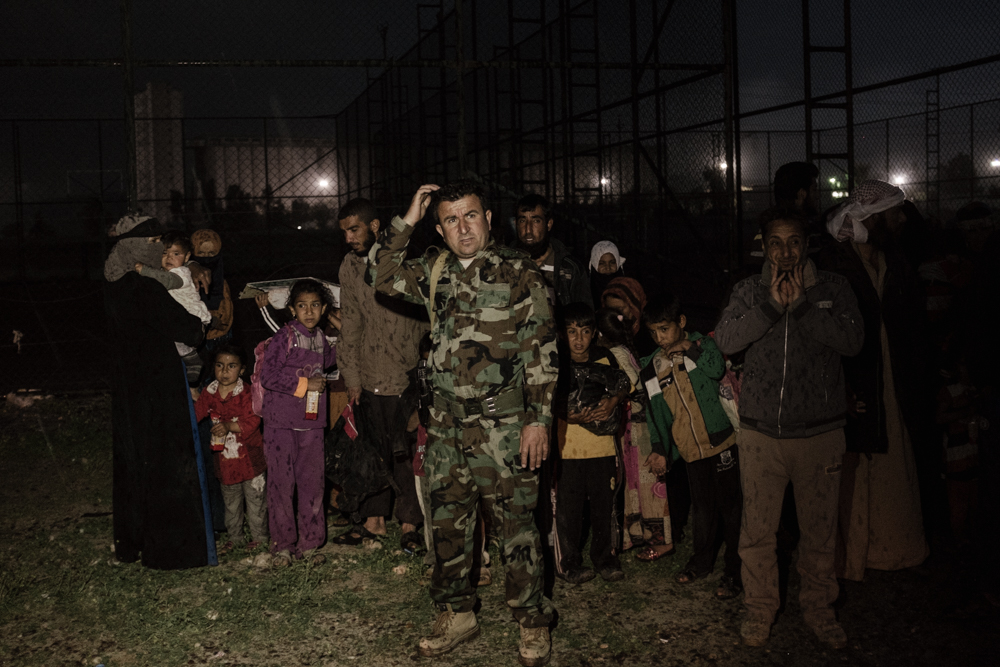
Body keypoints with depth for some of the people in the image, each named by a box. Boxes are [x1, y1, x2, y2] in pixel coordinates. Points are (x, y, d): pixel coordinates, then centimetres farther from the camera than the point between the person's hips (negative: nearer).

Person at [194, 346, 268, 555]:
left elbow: (252, 422, -21)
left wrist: (229, 426, -34)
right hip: (224, 455, 5)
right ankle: (234, 537, 30)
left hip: (248, 455, -4)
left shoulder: (247, 392, -13)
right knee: (230, 498, 16)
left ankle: (259, 536, 18)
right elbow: (196, 414, 6)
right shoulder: (209, 392, 1)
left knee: (254, 496, 3)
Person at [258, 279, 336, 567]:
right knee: (280, 482, -2)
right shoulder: (285, 337, -7)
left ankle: (309, 543, 16)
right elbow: (268, 376, -14)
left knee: (312, 481, 6)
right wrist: (304, 384, -14)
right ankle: (282, 545, 9)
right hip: (280, 421, -5)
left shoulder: (321, 339, 10)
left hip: (311, 422, 5)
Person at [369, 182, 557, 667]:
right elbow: (383, 278, 13)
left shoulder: (519, 274, -5)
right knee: (448, 522, 13)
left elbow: (542, 353, -7)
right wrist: (406, 221, 5)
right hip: (447, 425, 5)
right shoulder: (435, 271, 10)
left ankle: (532, 623, 15)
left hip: (503, 427, -5)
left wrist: (539, 419, -12)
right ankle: (456, 614, 28)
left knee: (516, 525, 0)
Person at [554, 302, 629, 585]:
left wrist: (614, 400, -6)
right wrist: (571, 416, -21)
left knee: (606, 505, 8)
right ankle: (569, 563, 14)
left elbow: (623, 384, 15)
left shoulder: (605, 358, 5)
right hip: (567, 448, -3)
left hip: (603, 446, 3)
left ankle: (605, 558, 25)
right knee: (567, 508, 0)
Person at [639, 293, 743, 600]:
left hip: (721, 439, -4)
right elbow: (656, 411, 15)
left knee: (730, 505, -1)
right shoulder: (652, 368, 9)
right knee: (702, 508, 14)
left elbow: (717, 369, -25)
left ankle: (735, 570, 9)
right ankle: (702, 560, 32)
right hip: (691, 449, 5)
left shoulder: (701, 345, -3)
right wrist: (659, 449, 12)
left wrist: (689, 348, -19)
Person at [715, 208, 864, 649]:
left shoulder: (833, 288, 2)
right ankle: (760, 608, 25)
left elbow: (852, 340, -13)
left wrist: (800, 303, -18)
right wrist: (772, 304, -19)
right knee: (758, 530, 6)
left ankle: (818, 608, 30)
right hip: (760, 431, 1)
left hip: (820, 432, 0)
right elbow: (725, 340, -10)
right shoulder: (749, 291, 5)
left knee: (819, 530, 10)